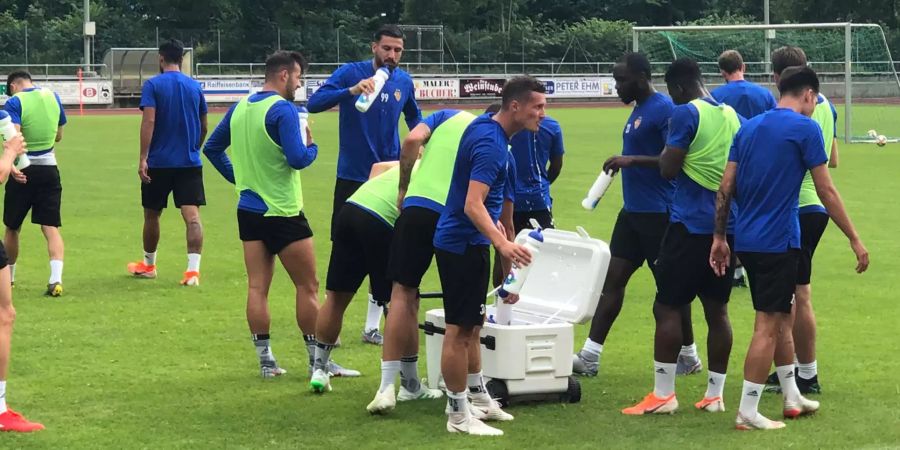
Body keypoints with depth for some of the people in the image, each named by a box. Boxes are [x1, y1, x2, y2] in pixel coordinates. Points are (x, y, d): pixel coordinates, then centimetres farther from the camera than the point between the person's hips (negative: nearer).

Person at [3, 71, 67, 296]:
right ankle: (56, 279, -17)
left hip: (24, 172, -3)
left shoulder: (15, 102, -9)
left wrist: (12, 166, -34)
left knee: (12, 228, 14)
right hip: (49, 169, 3)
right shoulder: (53, 97, 6)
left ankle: (8, 277, 28)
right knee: (51, 227, -2)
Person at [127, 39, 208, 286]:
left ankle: (148, 265, 31)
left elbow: (149, 121, -16)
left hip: (159, 162, -2)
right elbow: (203, 127, 15)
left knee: (152, 214, 16)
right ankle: (193, 269, -18)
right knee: (192, 215, -5)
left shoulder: (153, 85, -5)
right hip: (190, 162, 2)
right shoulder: (195, 87, 7)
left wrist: (143, 158, -17)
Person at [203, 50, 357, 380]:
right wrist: (311, 146, -3)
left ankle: (265, 361, 7)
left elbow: (212, 148, 17)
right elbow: (298, 159, -23)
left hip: (249, 210, 7)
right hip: (283, 213, -7)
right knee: (307, 286, 3)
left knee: (257, 287, 5)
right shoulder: (283, 110, -16)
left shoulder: (239, 108, 8)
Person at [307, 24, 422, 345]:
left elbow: (414, 117, 23)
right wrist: (351, 91, -35)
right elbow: (314, 103, -22)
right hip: (352, 176, -3)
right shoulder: (351, 73, -9)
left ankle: (373, 326, 13)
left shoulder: (404, 82, 3)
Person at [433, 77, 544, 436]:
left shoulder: (486, 129, 8)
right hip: (462, 244, -11)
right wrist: (502, 243, -45)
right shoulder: (490, 144, -23)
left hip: (470, 241, 11)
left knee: (471, 326, 20)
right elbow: (472, 205, -32)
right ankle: (458, 415, 2)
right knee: (459, 330, -4)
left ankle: (478, 397, 31)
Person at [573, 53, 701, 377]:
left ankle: (688, 357, 15)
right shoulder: (637, 111, 14)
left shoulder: (664, 109, -15)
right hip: (633, 212, 9)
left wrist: (632, 160, -26)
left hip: (658, 214, -9)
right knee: (612, 278, 5)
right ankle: (590, 357, 4)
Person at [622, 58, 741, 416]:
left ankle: (662, 395, -3)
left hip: (690, 225, -7)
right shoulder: (732, 116, 11)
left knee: (667, 308, -2)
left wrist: (669, 144, 5)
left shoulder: (686, 114, -11)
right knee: (717, 310, 9)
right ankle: (715, 394, 12)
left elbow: (668, 168, -13)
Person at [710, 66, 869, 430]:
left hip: (746, 239, 7)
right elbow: (826, 192, -8)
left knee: (781, 317, 20)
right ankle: (747, 413, -3)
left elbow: (725, 188, 10)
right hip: (778, 241, -7)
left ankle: (791, 397, 29)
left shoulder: (749, 127, 12)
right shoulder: (805, 128, -8)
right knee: (768, 325, -3)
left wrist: (719, 238, 15)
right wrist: (855, 240, -2)